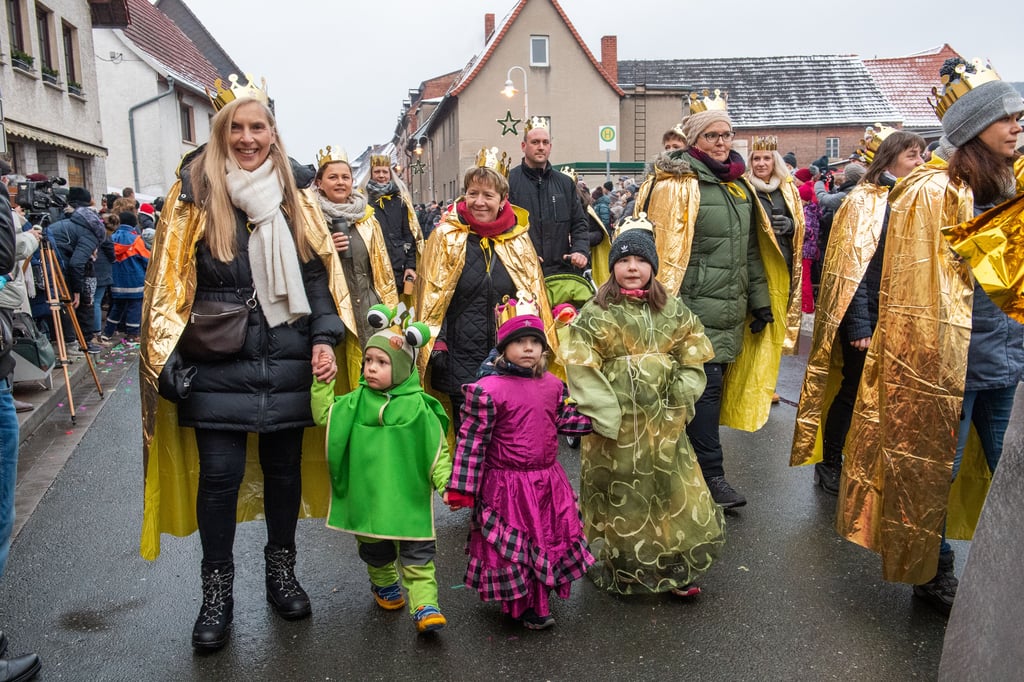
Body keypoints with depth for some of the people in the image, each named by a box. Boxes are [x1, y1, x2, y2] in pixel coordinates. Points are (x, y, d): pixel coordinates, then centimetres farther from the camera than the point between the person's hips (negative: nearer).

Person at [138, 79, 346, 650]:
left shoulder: (294, 199, 9)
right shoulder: (195, 195, 0)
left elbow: (317, 275, 9)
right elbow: (170, 282, 0)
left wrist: (324, 337, -5)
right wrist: (170, 359, -6)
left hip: (286, 363, 3)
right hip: (217, 367, -2)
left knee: (284, 467, 11)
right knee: (219, 475, 0)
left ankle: (282, 568, 31)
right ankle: (217, 587, 19)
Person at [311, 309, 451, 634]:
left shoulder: (418, 406, -11)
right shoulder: (356, 401, 0)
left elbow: (438, 449, -7)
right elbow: (323, 415, 7)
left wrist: (445, 482, -14)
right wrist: (323, 383, -2)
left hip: (409, 499, -3)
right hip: (367, 498, 4)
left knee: (417, 555, -1)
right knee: (375, 551, 22)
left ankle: (425, 605, 6)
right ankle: (384, 584, 46)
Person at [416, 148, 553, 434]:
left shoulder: (518, 238, 5)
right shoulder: (446, 236, -2)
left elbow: (534, 296, 10)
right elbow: (431, 296, -1)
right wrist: (435, 346, -8)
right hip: (462, 355, -2)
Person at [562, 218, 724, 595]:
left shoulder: (674, 310, 6)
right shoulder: (595, 314, -6)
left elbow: (692, 359, 9)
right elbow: (582, 369, -9)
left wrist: (680, 397, -2)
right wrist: (605, 413, -14)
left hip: (662, 423, 3)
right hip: (615, 424, -3)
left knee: (673, 492, 9)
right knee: (619, 496, 8)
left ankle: (679, 570, 25)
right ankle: (620, 569, 27)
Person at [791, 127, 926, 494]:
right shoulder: (863, 200, -9)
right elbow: (853, 268, -14)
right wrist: (859, 325, -19)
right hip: (867, 317, -6)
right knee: (853, 391, 2)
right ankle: (829, 465, 18)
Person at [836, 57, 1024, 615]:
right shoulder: (930, 194, -13)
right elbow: (917, 295, -14)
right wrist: (930, 368, -14)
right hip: (947, 363, -7)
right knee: (932, 473, 8)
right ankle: (933, 577, 27)